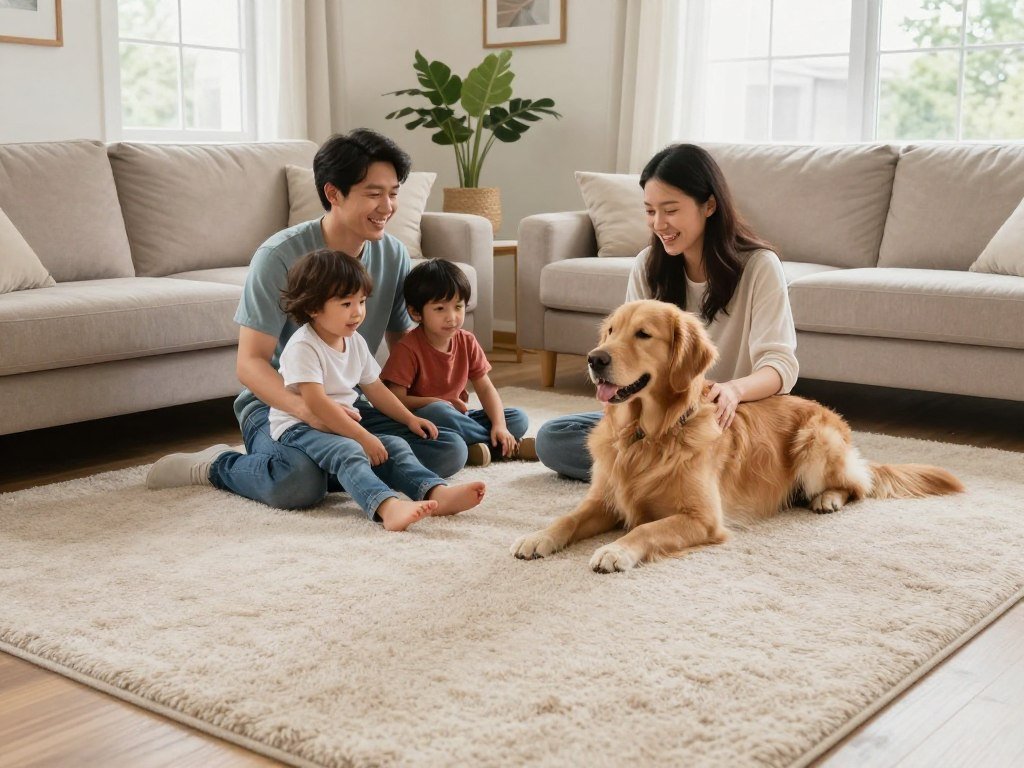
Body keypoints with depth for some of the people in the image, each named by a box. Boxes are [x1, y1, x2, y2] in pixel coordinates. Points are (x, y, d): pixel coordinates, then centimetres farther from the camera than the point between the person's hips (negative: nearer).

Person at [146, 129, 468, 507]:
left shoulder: (393, 255, -1)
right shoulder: (280, 256, -17)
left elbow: (402, 341, 12)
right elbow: (250, 363, -19)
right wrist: (307, 409, -38)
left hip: (351, 403, 5)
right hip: (277, 402, -4)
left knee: (450, 450, -18)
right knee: (298, 484, -36)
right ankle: (218, 465, -3)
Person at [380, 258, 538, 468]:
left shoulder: (467, 342, 2)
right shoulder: (408, 349, -17)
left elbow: (485, 388, 2)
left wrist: (499, 425, -13)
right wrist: (436, 402, -27)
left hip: (457, 417, 6)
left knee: (519, 418, -6)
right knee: (438, 412, -39)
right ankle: (512, 446, -25)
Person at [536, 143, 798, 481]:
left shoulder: (759, 266, -13)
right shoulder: (648, 265, 0)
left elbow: (780, 364, -20)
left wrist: (733, 389, -44)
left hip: (732, 418, -4)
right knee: (551, 439, -14)